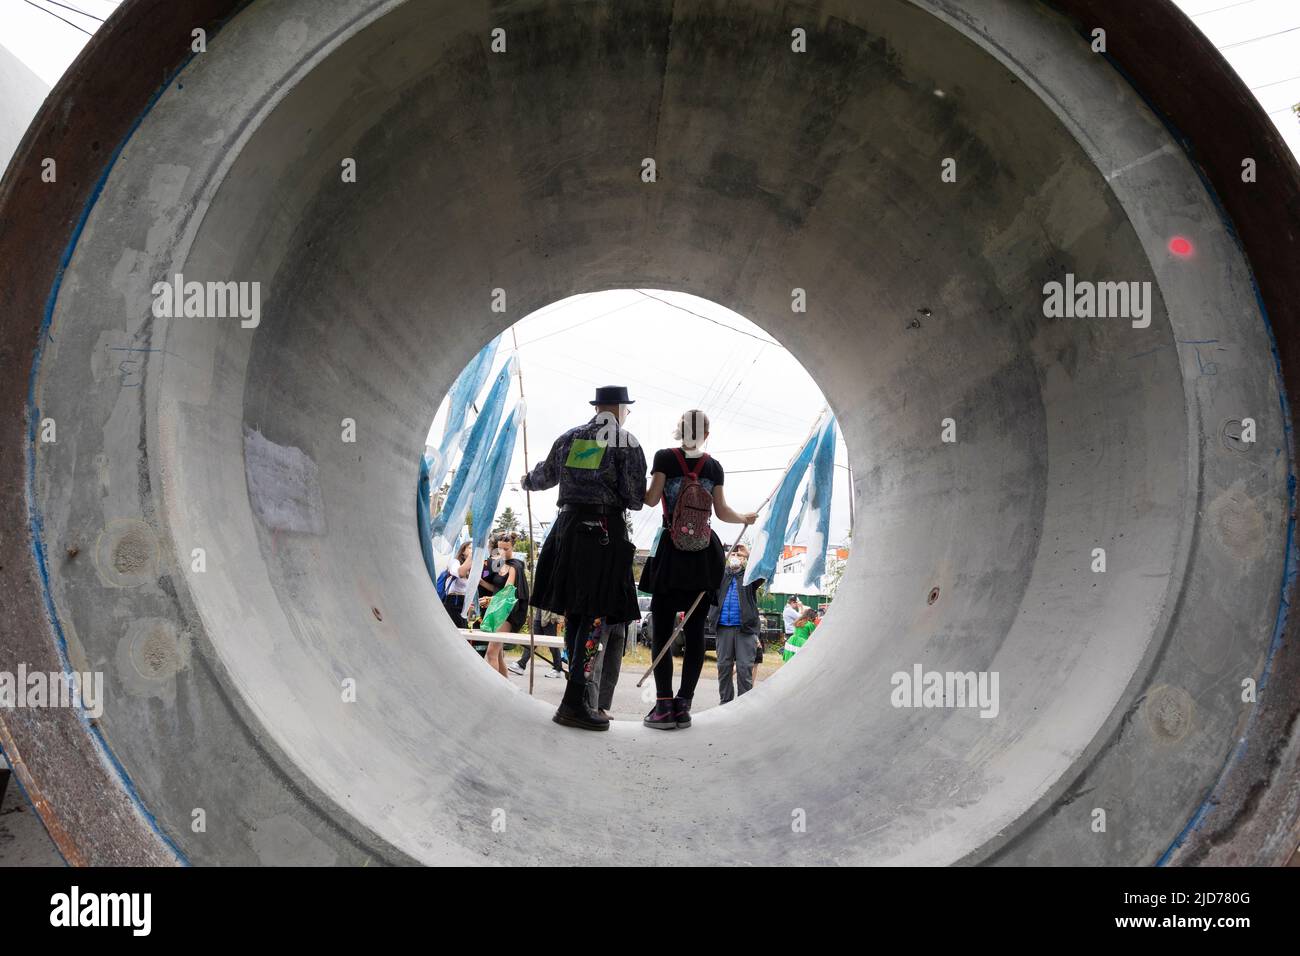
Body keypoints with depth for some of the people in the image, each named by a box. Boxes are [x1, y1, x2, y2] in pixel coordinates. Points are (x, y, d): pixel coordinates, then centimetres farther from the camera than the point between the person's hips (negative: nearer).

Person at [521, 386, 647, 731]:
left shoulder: (570, 437, 12)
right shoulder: (627, 442, -3)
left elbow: (545, 475, 25)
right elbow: (635, 498, -8)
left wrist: (527, 481, 47)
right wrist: (632, 501, 16)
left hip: (568, 524, 6)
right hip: (606, 530, -6)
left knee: (573, 613, 14)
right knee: (595, 616, -4)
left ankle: (578, 695, 22)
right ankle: (574, 703, -7)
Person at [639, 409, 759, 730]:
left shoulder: (665, 457, -1)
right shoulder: (714, 466, 7)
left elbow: (651, 499, -2)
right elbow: (722, 512, 12)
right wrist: (746, 518, 31)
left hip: (671, 550, -3)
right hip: (704, 554, 3)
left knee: (661, 630, 0)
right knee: (695, 631, 5)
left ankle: (664, 706, -9)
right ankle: (683, 706, 4)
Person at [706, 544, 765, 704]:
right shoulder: (720, 575, 12)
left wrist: (751, 554, -17)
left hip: (745, 627, -3)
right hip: (724, 627, 3)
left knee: (745, 667, -4)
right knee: (724, 666, 7)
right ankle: (725, 701, 16)